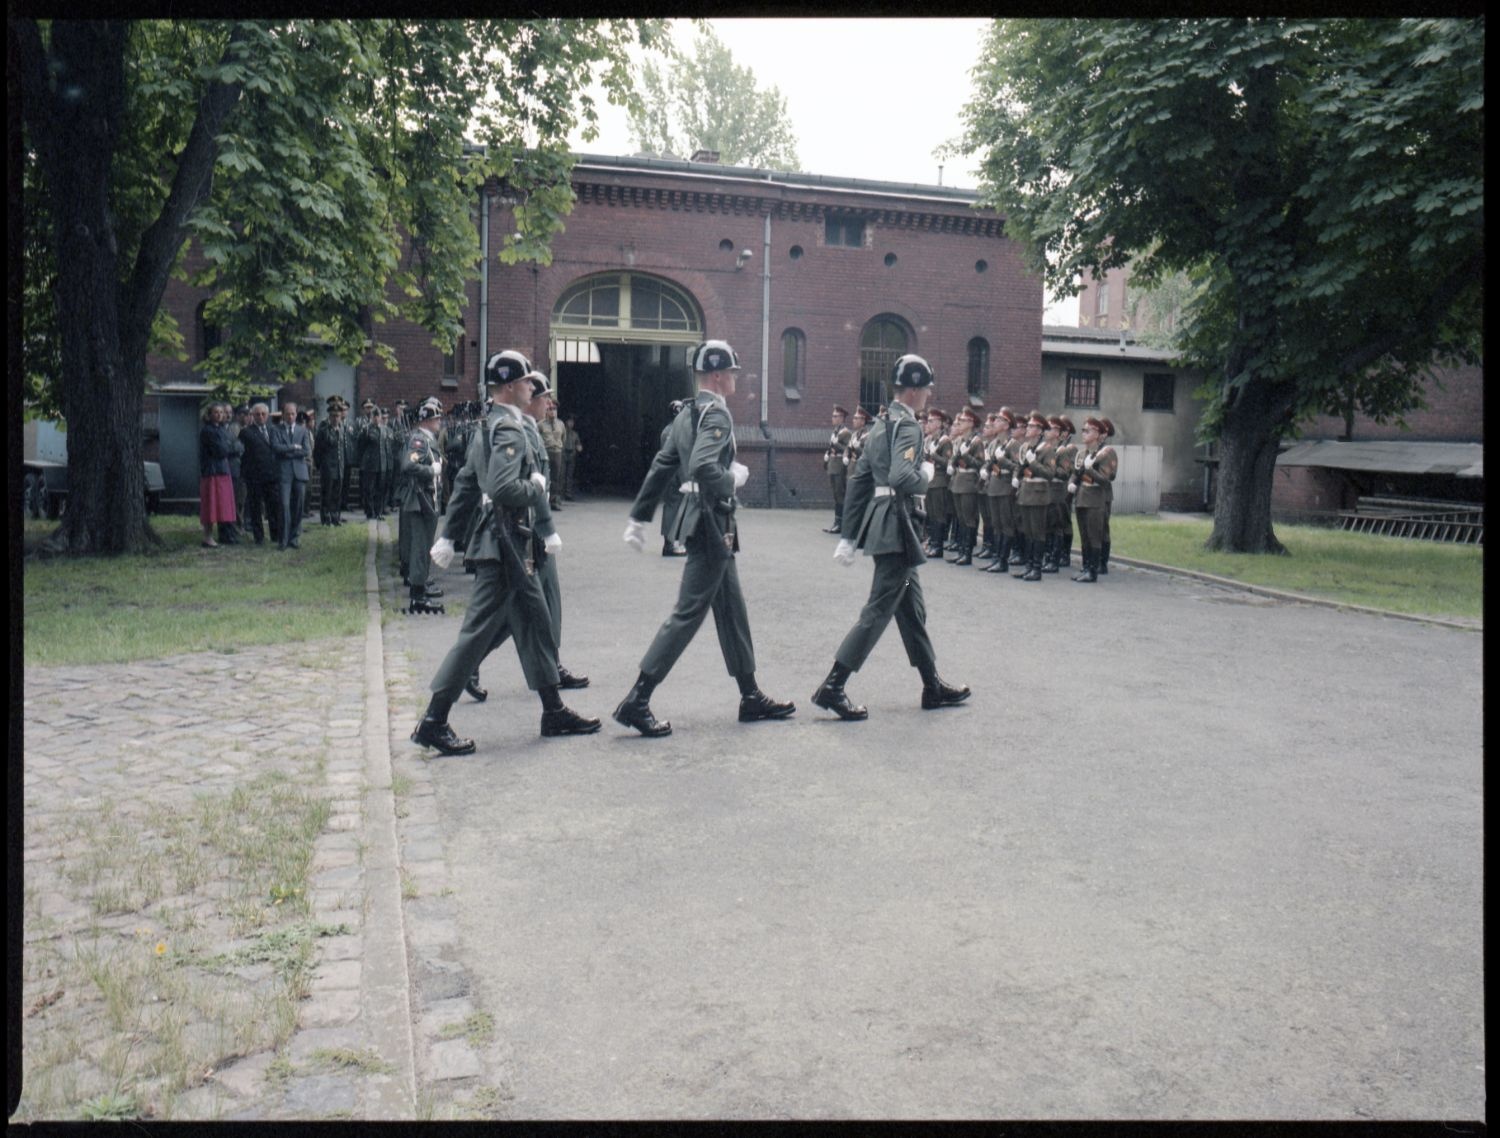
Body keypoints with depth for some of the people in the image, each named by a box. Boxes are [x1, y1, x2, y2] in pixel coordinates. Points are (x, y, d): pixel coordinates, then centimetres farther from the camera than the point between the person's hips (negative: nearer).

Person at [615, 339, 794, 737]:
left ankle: (751, 696, 24)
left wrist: (639, 516, 17)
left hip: (705, 524, 10)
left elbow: (661, 467, 14)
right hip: (712, 523, -10)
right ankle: (637, 701, -4)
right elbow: (703, 467, -32)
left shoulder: (687, 414, 13)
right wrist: (733, 479, -13)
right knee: (689, 612, -6)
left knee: (732, 610, 15)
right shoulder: (717, 414, -16)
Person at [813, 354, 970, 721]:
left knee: (912, 607, 16)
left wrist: (849, 535, 15)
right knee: (879, 609, -5)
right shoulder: (908, 426, -14)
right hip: (896, 527, -10)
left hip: (879, 524, 10)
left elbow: (858, 480, 14)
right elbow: (903, 479, -30)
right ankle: (832, 687, -4)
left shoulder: (882, 425, 14)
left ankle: (933, 686, 26)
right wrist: (927, 473, -7)